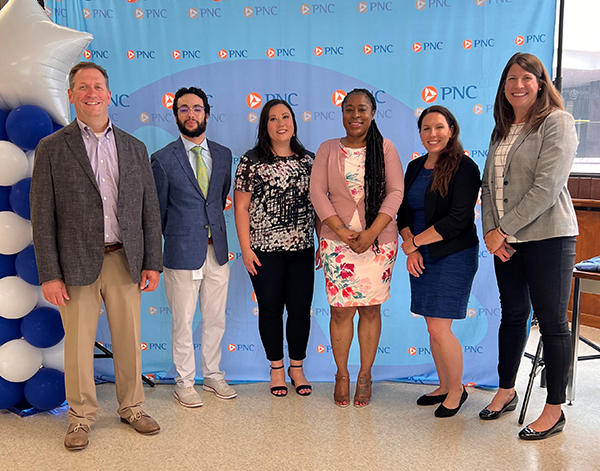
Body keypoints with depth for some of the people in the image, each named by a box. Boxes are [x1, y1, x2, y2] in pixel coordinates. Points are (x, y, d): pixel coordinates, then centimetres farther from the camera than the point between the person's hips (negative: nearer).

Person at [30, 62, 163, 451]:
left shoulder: (134, 148, 9)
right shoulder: (52, 149, 1)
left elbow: (150, 210, 8)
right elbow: (42, 217, -2)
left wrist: (152, 263, 3)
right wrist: (49, 274, -7)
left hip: (125, 261, 2)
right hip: (77, 264, -2)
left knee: (129, 340, 11)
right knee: (79, 345, 7)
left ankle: (132, 408, 31)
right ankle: (81, 417, 26)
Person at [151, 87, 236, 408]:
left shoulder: (223, 155, 8)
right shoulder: (163, 159, -5)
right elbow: (157, 209, 3)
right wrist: (174, 239, 9)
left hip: (217, 250, 4)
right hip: (182, 252, -4)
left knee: (216, 319, 14)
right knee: (183, 322, 6)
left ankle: (212, 375, 31)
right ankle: (184, 383, 22)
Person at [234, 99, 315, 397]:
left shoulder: (308, 160, 8)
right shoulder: (251, 161, -2)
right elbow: (241, 207, -4)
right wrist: (245, 248, -8)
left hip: (302, 249, 3)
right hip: (264, 250, -3)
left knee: (301, 308, 6)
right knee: (270, 309, 7)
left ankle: (296, 367, 25)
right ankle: (276, 368, 25)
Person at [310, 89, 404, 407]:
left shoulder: (385, 148, 5)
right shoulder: (328, 149, 7)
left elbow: (395, 192, -3)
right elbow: (317, 192, 0)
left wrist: (371, 233, -14)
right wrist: (342, 231, -13)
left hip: (378, 241, 0)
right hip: (337, 241, 0)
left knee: (370, 308, 6)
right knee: (341, 308, 1)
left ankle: (365, 375, 21)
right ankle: (342, 375, 19)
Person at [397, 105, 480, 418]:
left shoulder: (464, 167, -10)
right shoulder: (415, 168, 10)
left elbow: (458, 219, -18)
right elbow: (404, 212, 10)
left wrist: (414, 241, -12)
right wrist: (412, 250, -5)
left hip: (453, 256, -6)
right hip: (422, 259, 6)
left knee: (438, 328, -7)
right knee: (433, 327, 12)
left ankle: (457, 389, 15)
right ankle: (444, 386, 28)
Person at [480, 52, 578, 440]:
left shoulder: (557, 121, -7)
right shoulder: (502, 130, 14)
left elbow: (547, 186, -16)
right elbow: (489, 185, 11)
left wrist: (504, 229, -14)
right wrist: (491, 231, -3)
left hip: (548, 236, -6)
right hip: (506, 239, 7)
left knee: (552, 321, 1)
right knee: (513, 314, 16)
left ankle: (554, 410, 14)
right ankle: (507, 391, 31)